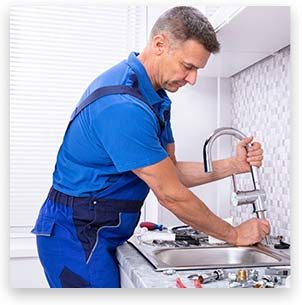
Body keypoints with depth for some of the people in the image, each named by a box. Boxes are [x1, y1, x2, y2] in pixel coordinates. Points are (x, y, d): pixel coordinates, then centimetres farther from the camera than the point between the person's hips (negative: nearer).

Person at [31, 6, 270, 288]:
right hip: (77, 236, -9)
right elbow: (171, 196, -22)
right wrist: (234, 235, -10)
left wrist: (233, 165, -5)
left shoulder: (156, 98, 5)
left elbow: (171, 172, 6)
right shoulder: (123, 106, -27)